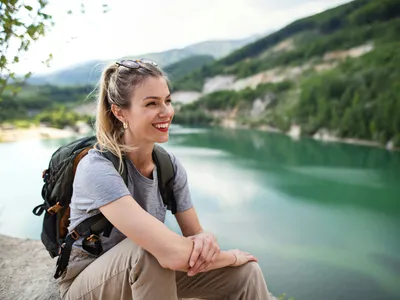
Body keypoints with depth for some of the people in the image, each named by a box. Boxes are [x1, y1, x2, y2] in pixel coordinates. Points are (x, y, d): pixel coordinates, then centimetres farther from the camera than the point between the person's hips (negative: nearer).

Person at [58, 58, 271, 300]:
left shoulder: (170, 165, -9)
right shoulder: (97, 169, -31)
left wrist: (206, 240, -28)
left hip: (145, 275, 5)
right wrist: (231, 256, -22)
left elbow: (195, 233, -3)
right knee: (147, 250, -37)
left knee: (246, 273, -13)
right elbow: (172, 253, -40)